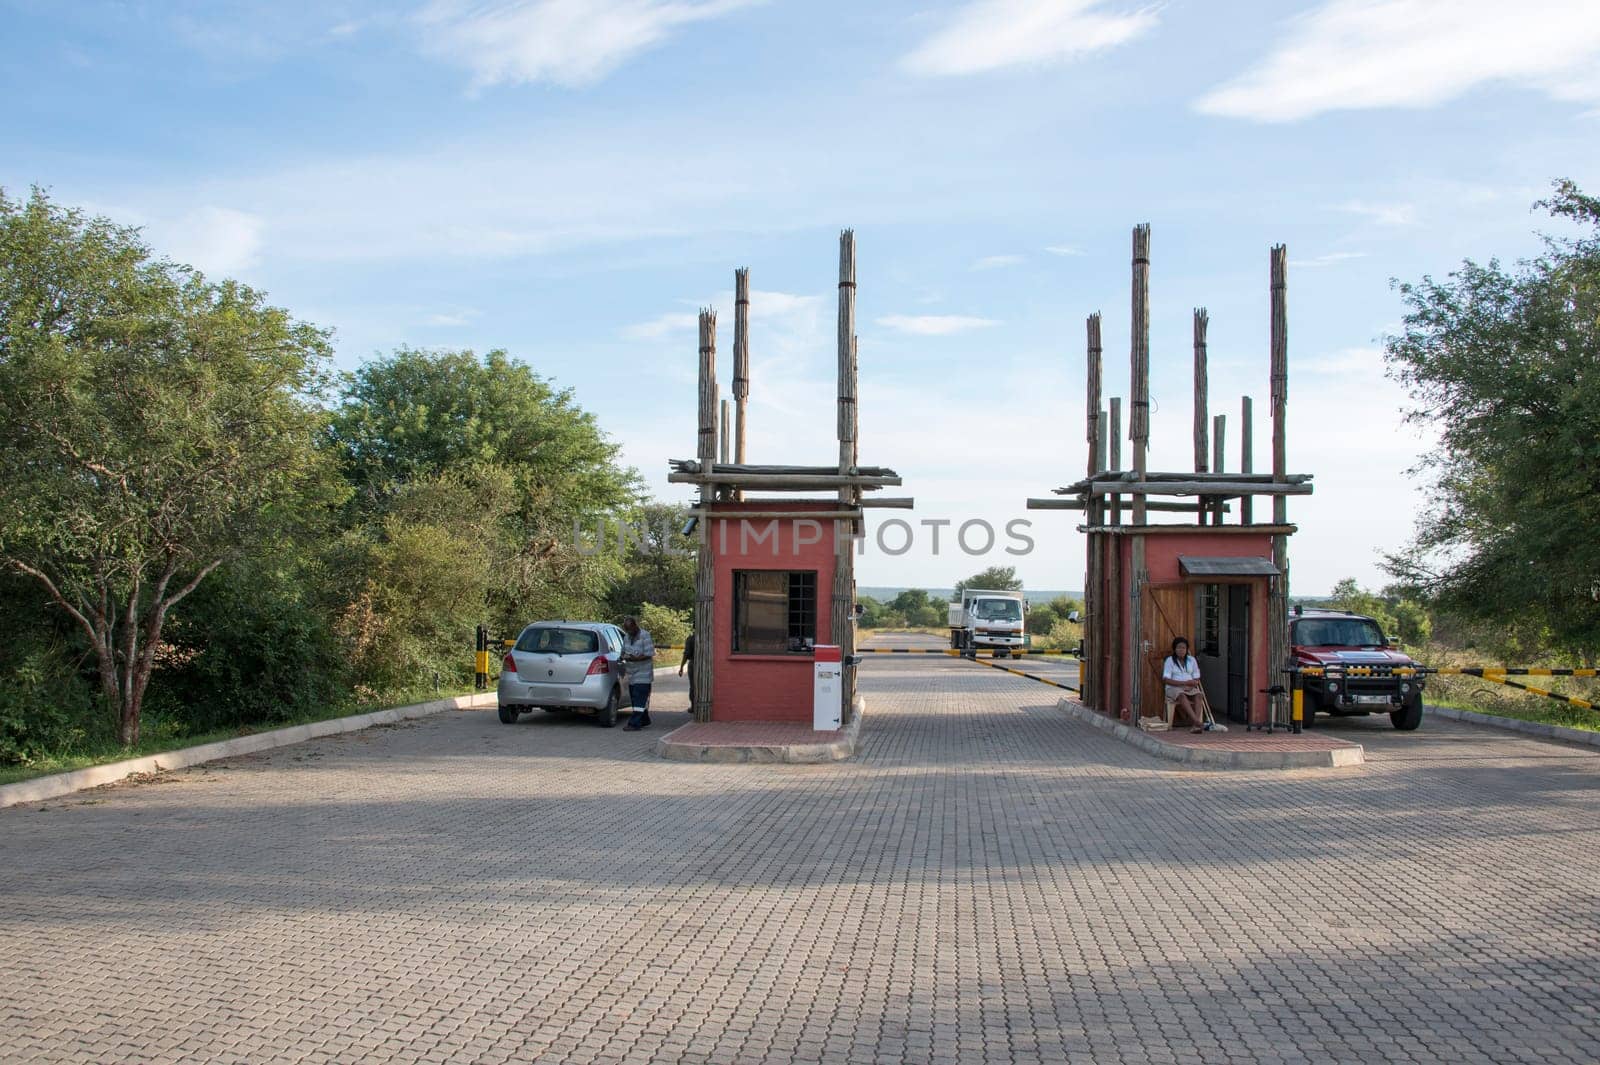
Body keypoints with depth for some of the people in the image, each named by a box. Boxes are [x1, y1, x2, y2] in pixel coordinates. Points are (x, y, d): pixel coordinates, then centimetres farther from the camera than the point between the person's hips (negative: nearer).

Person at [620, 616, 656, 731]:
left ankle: (634, 724, -15)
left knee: (639, 700, -11)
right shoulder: (627, 637, 10)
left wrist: (634, 658, -28)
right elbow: (623, 651, 21)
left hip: (643, 675, -8)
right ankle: (644, 721, 23)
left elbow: (649, 655, -18)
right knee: (635, 699, 12)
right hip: (632, 674, 8)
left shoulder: (645, 636, -13)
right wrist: (624, 656, -2)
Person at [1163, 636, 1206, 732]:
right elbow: (1166, 680, -8)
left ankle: (1197, 724, -48)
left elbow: (1197, 679, 10)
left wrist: (1191, 685, -14)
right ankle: (1198, 723, -52)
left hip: (1190, 688, 3)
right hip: (1174, 688, -3)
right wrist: (1184, 683, -15)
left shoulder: (1191, 660, 14)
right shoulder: (1170, 660, 3)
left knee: (1198, 695, -31)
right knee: (1182, 695, -37)